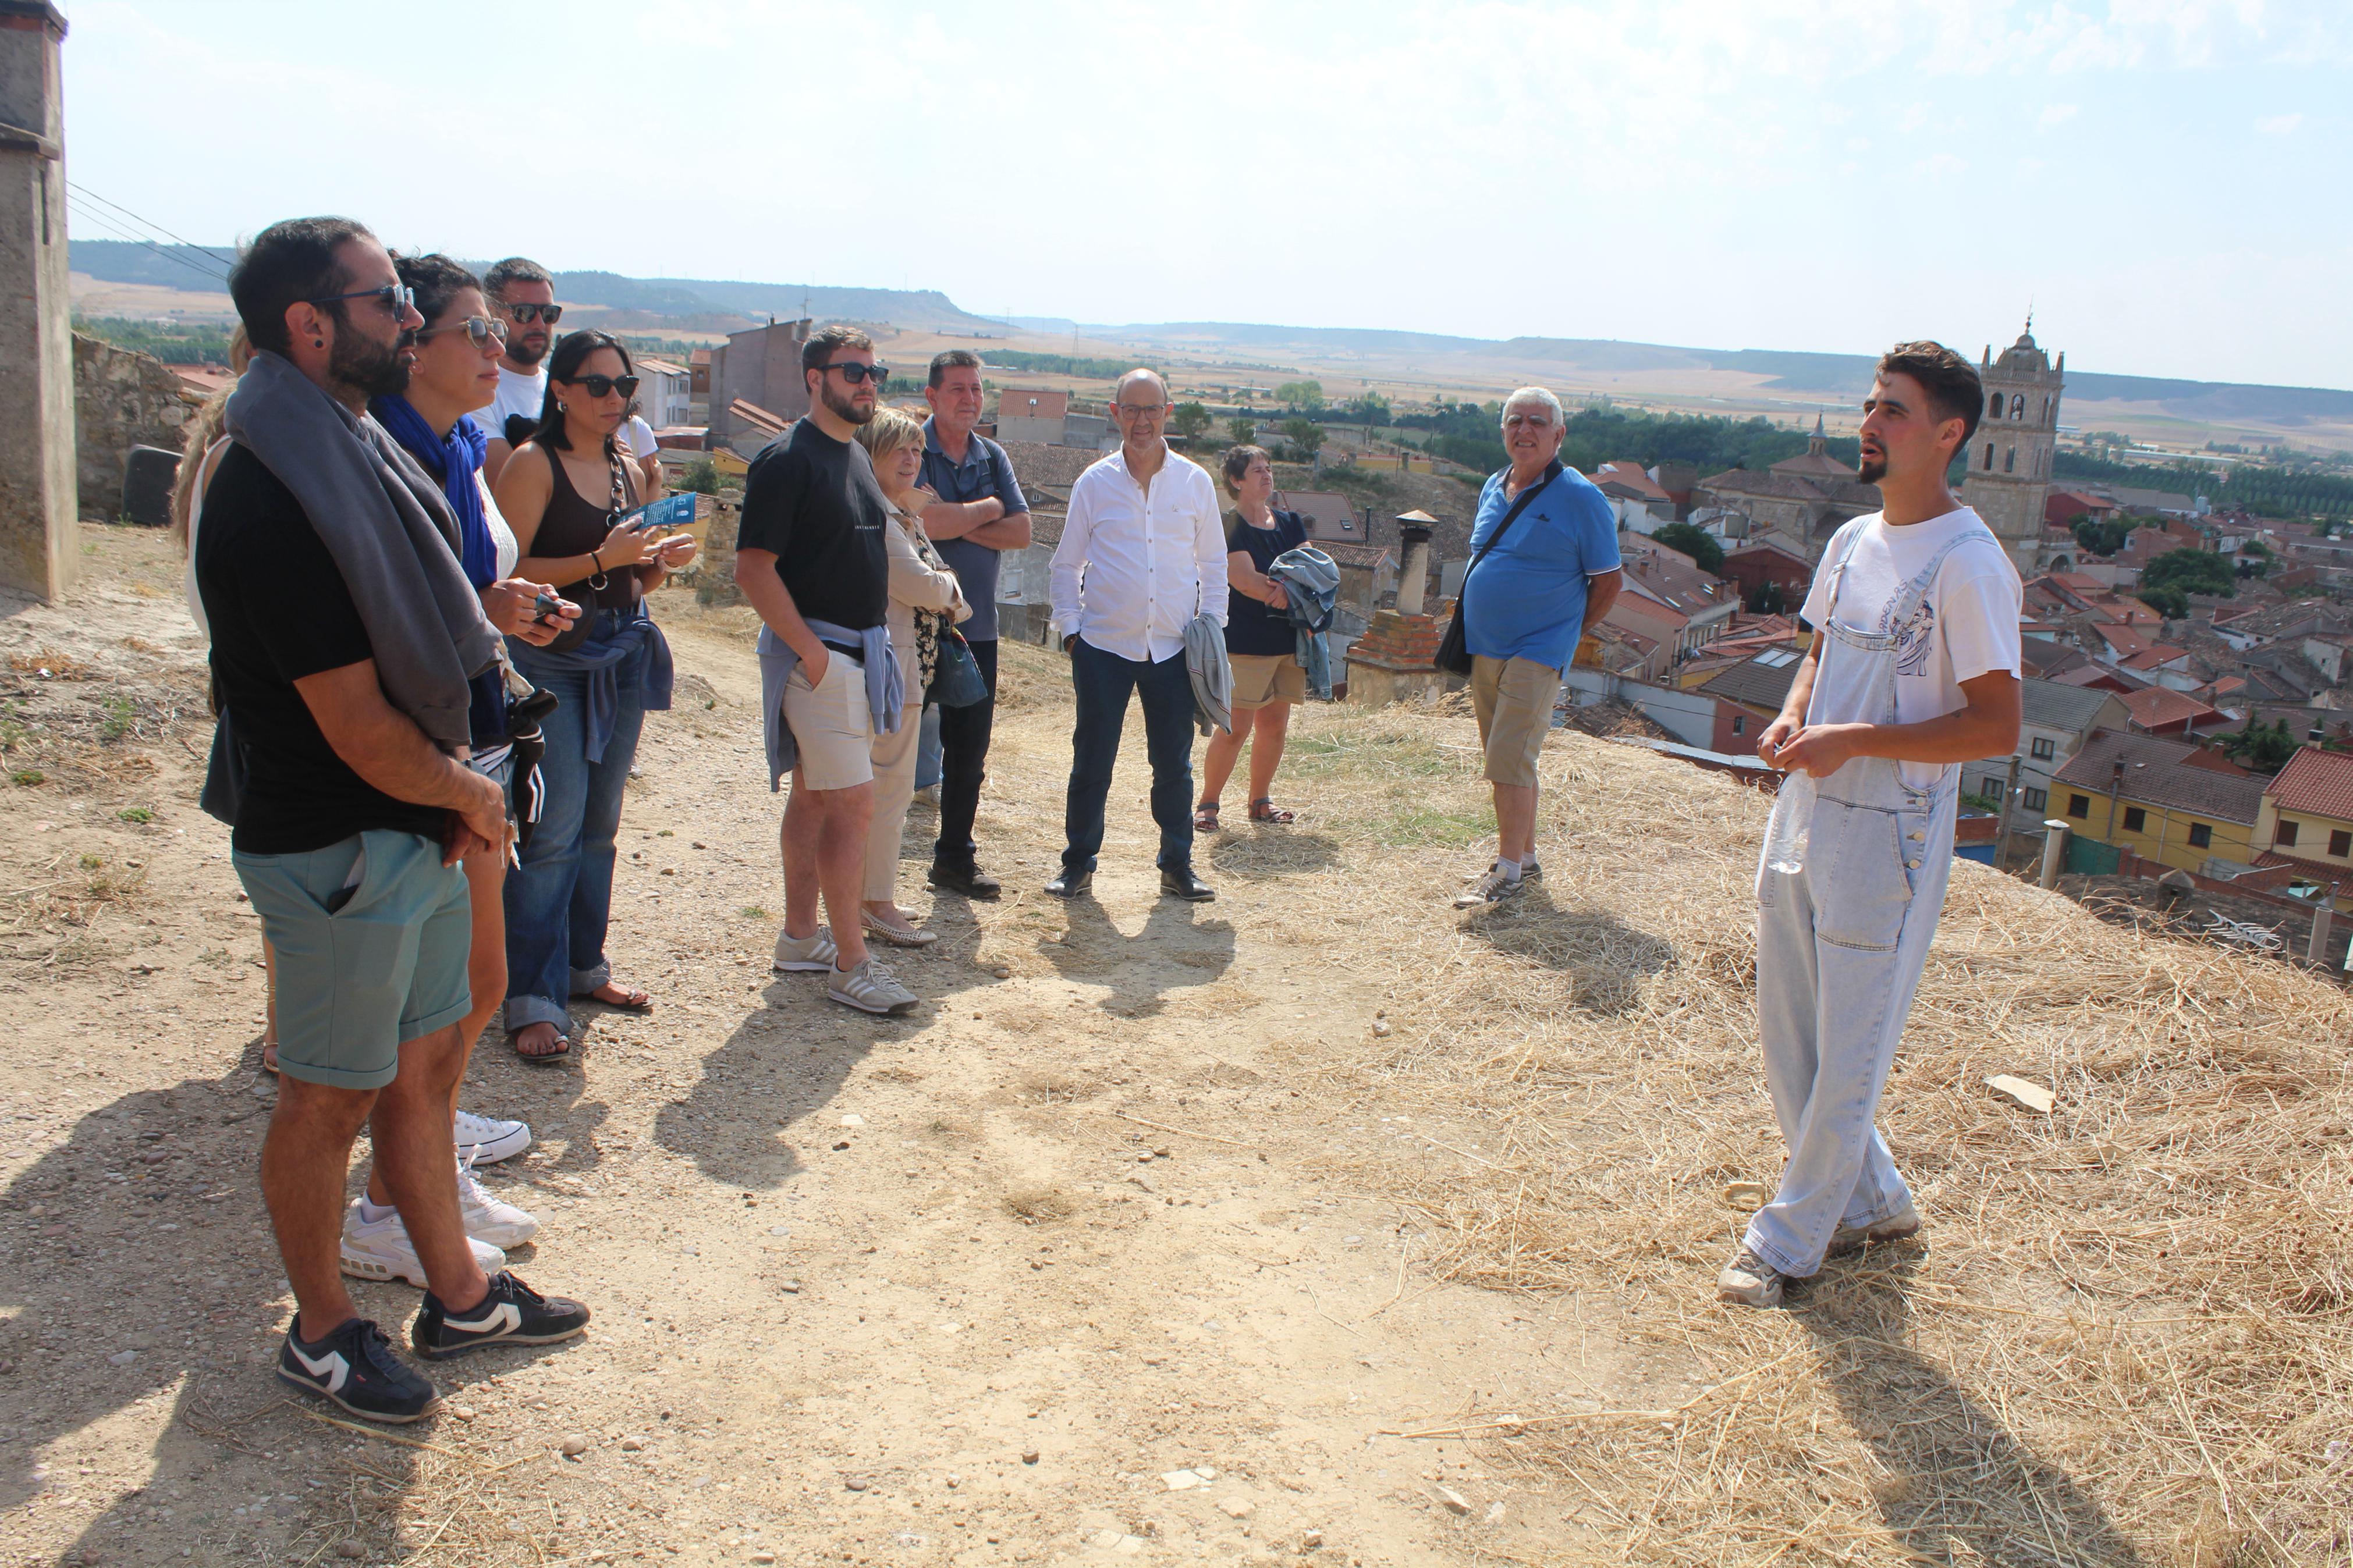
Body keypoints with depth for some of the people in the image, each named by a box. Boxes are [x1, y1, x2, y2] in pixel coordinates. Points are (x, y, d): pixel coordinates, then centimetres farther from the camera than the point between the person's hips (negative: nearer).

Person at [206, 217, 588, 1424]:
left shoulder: (351, 453, 8)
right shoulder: (272, 500, -24)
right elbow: (360, 731, -24)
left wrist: (453, 788, 3)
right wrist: (467, 790, -7)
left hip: (416, 835, 9)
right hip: (340, 856, -9)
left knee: (425, 1064, 19)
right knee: (332, 1097, 8)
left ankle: (457, 1294, 35)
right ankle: (321, 1333, 28)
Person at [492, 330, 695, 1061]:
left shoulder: (626, 470, 15)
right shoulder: (534, 464, -6)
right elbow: (508, 573, -15)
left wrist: (660, 563, 1)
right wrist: (599, 561, -21)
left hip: (623, 657, 7)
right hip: (550, 656, -7)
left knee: (600, 822, 12)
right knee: (555, 825, -10)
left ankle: (583, 964, 25)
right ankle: (533, 999, -5)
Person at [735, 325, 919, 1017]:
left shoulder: (856, 456, 15)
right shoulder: (788, 460, -13)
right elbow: (754, 568, -19)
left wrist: (877, 640, 14)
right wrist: (810, 650, -19)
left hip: (861, 652, 9)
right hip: (817, 654, -9)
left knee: (815, 797, 15)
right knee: (854, 805, -9)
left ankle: (800, 937, 25)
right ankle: (850, 966, -2)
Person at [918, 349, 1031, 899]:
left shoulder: (993, 457, 12)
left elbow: (1020, 532, 2)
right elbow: (925, 521, -21)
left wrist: (957, 523, -11)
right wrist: (987, 510, -6)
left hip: (976, 624, 5)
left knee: (970, 750, 10)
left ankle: (955, 857, 24)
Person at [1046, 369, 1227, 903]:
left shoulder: (1195, 482, 3)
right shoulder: (1095, 482, 1)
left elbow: (1213, 561, 12)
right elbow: (1068, 563, 8)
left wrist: (1211, 622, 5)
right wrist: (1069, 625, 1)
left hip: (1173, 648, 1)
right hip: (1103, 644, -1)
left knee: (1174, 763, 7)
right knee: (1092, 762, 4)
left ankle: (1177, 865, 21)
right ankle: (1078, 864, 17)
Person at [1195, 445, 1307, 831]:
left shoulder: (1290, 523, 14)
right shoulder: (1229, 527, -6)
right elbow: (1246, 581, -16)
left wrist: (1283, 587, -16)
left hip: (1288, 640, 6)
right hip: (1245, 643, -6)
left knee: (1275, 727, 9)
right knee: (1235, 729, -7)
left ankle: (1260, 802, 21)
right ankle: (1207, 804, 5)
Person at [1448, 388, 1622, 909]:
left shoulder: (1580, 499, -9)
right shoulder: (1493, 488, 10)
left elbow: (1608, 581, -5)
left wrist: (1567, 631, -2)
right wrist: (1470, 622, 15)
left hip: (1537, 653, -7)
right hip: (1483, 650, 7)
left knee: (1509, 761, -13)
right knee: (1507, 761, 13)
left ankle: (1508, 871, -7)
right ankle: (1525, 855, 25)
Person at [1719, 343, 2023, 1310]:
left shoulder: (1968, 565, -15)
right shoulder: (1853, 542, 10)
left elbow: (1997, 727, -17)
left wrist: (1854, 741, -22)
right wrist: (1792, 719, 2)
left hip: (1890, 838, -8)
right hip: (1804, 819, 9)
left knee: (1848, 1055, 4)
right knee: (1787, 1039, 17)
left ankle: (1789, 1239, 19)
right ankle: (1871, 1201, 36)